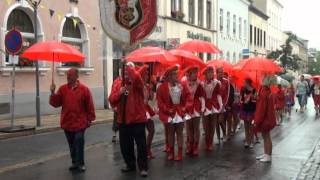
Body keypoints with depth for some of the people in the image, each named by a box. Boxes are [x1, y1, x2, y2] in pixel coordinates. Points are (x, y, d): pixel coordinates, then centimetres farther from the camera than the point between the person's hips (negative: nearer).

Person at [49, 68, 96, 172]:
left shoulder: (84, 89, -5)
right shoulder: (63, 89, 3)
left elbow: (90, 106, -2)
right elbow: (55, 103, 0)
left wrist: (90, 119, -1)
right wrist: (53, 93, -13)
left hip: (80, 123, -3)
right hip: (67, 123, 4)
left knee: (79, 144, -1)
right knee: (72, 145, 14)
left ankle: (80, 164, 10)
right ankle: (75, 163, 27)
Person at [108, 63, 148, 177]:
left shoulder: (136, 82, -5)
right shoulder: (117, 83, 6)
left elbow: (137, 76, -31)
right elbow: (111, 100, 1)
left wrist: (128, 66, -24)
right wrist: (119, 92, -16)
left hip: (138, 118, -4)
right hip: (123, 119, 5)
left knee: (141, 144, -1)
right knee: (125, 145, 14)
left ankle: (143, 168, 10)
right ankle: (130, 165, 31)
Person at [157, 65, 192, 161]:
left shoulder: (182, 85, -2)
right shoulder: (162, 87, -11)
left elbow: (188, 96, 3)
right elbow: (160, 101, -10)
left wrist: (185, 107, -9)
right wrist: (166, 109, -16)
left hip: (180, 112, 2)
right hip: (169, 113, -2)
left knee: (179, 132, 5)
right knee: (170, 133, 9)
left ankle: (180, 154, 10)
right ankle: (171, 153, 19)